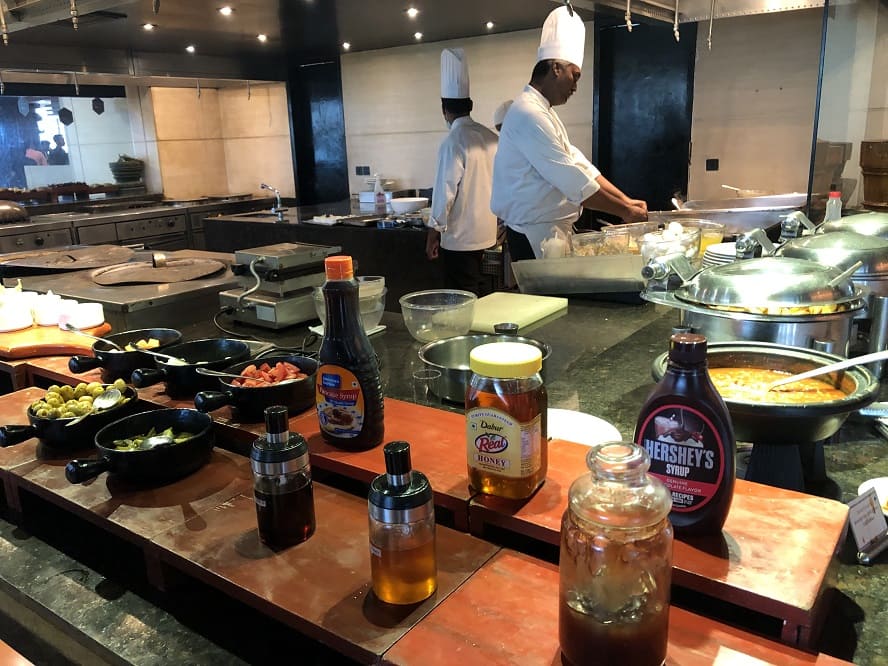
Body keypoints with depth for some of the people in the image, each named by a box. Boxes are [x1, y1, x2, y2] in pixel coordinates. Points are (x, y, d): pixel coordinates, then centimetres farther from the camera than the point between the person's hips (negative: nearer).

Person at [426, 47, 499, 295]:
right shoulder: (490, 137, 5)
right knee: (480, 294, 19)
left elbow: (445, 191, -18)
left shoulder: (454, 141, -17)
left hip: (459, 235, -8)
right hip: (484, 231, 8)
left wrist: (433, 233, -10)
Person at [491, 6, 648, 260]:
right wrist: (625, 211, -13)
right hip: (535, 235, -10)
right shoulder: (529, 115, -18)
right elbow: (574, 182, -21)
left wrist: (625, 200, 7)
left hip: (548, 231, 10)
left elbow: (579, 165, 15)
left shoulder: (542, 112, 16)